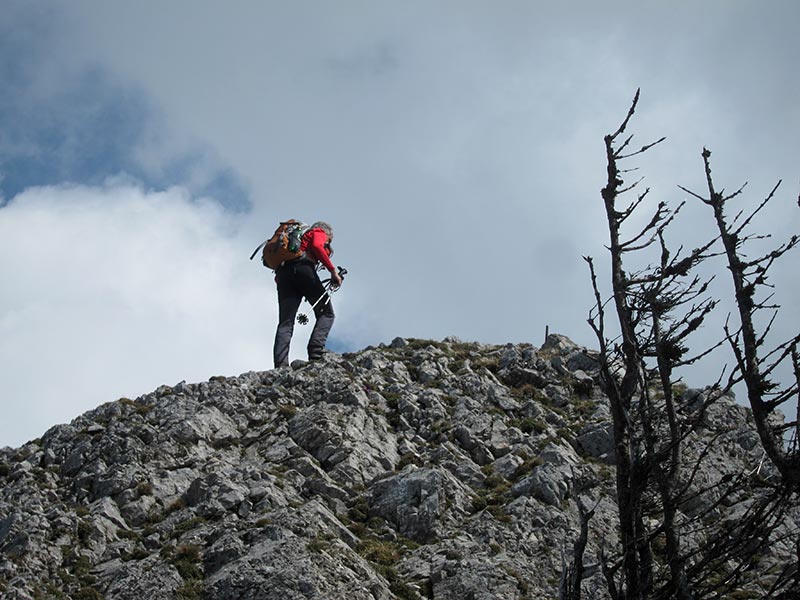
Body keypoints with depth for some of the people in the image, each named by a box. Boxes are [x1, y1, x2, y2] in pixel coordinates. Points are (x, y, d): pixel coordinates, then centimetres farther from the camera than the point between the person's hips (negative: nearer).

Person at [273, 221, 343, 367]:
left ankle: (280, 365, -24)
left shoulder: (301, 237, 39)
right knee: (326, 313, 0)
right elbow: (317, 246, -6)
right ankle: (315, 353, -23)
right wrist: (333, 271, -5)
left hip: (283, 274, 6)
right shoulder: (319, 232, 22)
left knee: (285, 323, -6)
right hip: (302, 267, -6)